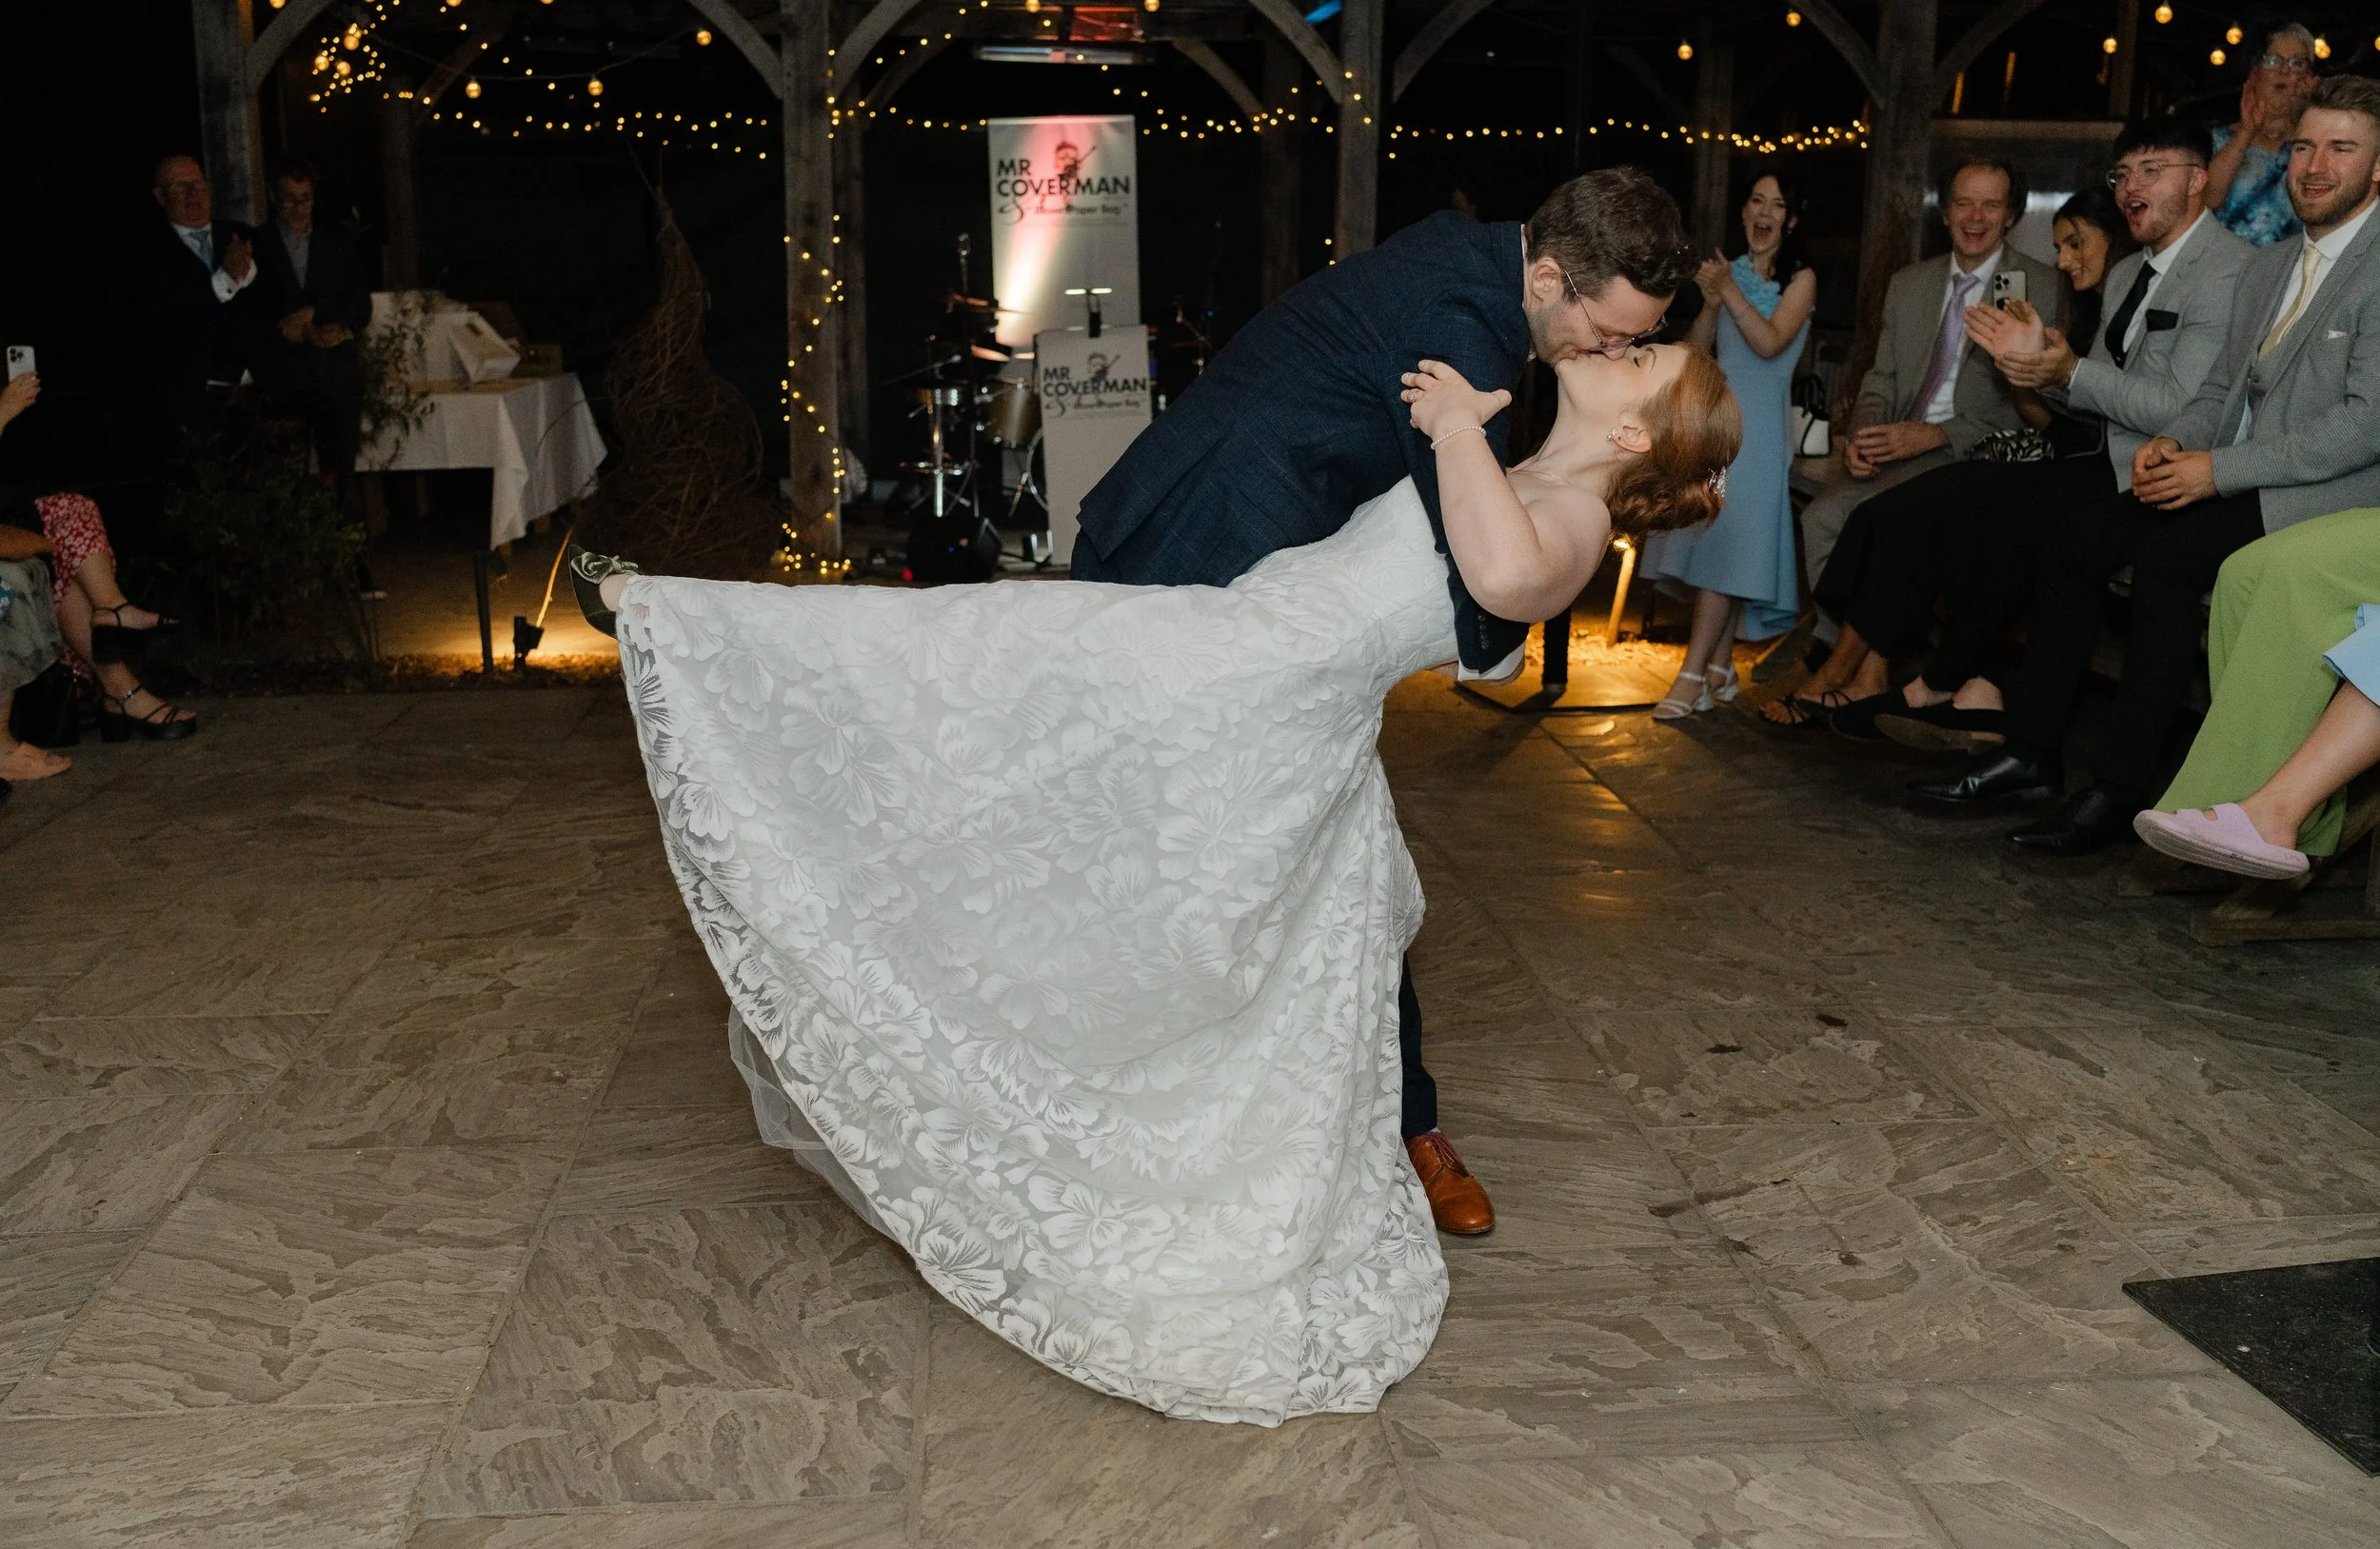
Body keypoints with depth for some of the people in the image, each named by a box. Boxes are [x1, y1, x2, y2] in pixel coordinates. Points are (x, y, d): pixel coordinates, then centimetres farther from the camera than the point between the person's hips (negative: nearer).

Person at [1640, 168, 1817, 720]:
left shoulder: (1800, 278, 0)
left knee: (1727, 539, -13)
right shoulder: (1730, 270, 14)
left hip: (1757, 421, -5)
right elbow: (1699, 348, 11)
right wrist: (1710, 302, -5)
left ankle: (1694, 674, -15)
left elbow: (1769, 343, -14)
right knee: (1711, 540, 2)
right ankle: (1720, 668, 9)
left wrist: (1730, 291, -18)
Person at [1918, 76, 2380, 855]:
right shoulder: (2266, 265, 19)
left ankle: (2120, 788, -25)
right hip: (2234, 481, 8)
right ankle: (2030, 750, -2)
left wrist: (2217, 469, -20)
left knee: (2165, 558, -31)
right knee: (2068, 544, -8)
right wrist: (2173, 443, -3)